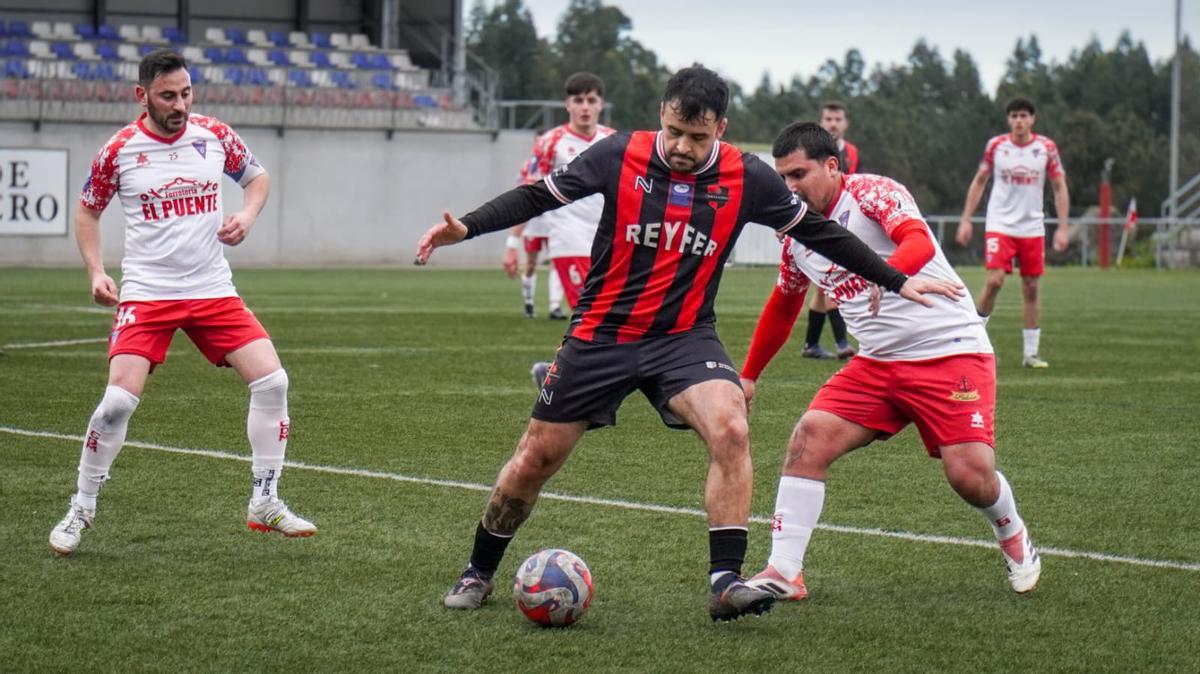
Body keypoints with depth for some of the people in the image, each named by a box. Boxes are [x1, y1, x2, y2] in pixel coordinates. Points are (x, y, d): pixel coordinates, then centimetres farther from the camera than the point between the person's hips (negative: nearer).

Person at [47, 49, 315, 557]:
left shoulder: (214, 135, 0)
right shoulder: (119, 150, -5)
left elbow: (257, 176, 17)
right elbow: (87, 211, 9)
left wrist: (245, 217, -3)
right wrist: (96, 272, -4)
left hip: (213, 290, 3)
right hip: (146, 293, -3)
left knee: (272, 381, -9)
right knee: (119, 400, -16)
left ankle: (265, 503, 6)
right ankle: (80, 510, 5)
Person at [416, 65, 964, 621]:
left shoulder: (747, 179, -7)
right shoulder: (620, 157, -10)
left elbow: (816, 231, 5)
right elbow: (539, 196, -2)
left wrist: (897, 282, 7)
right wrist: (466, 227, -14)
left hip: (684, 337, 0)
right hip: (599, 337, 0)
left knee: (730, 431, -28)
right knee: (533, 462, 4)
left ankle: (725, 583, -25)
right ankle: (479, 573, 28)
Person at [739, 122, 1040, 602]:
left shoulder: (873, 192, -11)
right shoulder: (797, 235, 9)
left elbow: (918, 242, -31)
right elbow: (783, 306, 26)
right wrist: (749, 376, 29)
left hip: (952, 350, -6)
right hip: (878, 361, 6)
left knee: (970, 474, -16)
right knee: (809, 438, -15)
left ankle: (1013, 536, 19)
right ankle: (784, 572, -12)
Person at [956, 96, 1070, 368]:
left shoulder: (1047, 147, 0)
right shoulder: (996, 145, -1)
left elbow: (1060, 187, 5)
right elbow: (979, 182, 10)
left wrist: (1063, 228, -2)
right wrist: (966, 220, 4)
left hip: (1032, 228, 2)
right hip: (999, 224, -1)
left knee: (1032, 287, 3)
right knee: (994, 280, -16)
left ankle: (1031, 353, 10)